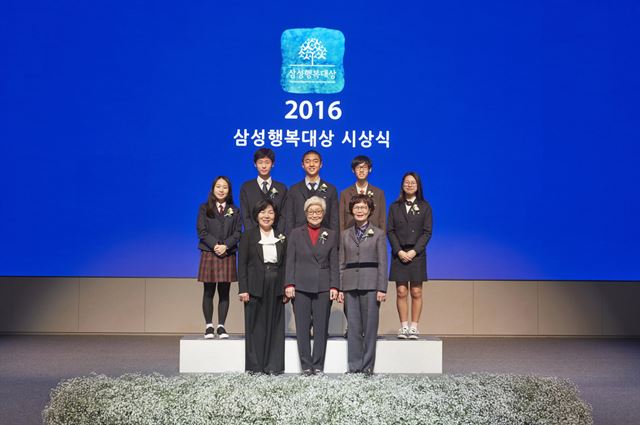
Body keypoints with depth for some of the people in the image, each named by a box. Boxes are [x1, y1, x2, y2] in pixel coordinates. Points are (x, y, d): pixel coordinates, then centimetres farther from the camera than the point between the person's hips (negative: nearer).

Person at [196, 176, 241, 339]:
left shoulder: (234, 211, 10)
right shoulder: (204, 208, 6)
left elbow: (237, 233, 2)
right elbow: (202, 231, -2)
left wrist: (225, 246, -14)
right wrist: (215, 245, -15)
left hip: (228, 255, 1)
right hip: (209, 254, -1)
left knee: (224, 293, 2)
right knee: (209, 292, 1)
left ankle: (221, 326, 7)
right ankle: (209, 326, 8)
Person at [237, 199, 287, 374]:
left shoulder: (281, 238, 11)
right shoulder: (248, 237, 3)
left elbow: (284, 265, 10)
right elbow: (242, 265, -1)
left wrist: (286, 288, 2)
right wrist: (243, 289, -10)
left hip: (276, 287, 3)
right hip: (255, 287, -2)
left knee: (275, 326, 3)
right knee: (256, 326, 0)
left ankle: (273, 366, 8)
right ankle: (255, 366, 7)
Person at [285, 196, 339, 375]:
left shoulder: (331, 235, 10)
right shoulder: (296, 234, 8)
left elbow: (334, 264, 7)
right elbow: (290, 261, 4)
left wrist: (334, 286, -3)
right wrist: (289, 284, -5)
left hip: (323, 287, 0)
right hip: (301, 287, 0)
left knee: (321, 327, 2)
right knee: (302, 327, 1)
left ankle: (318, 365, 8)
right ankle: (306, 365, 8)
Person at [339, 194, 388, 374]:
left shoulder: (378, 234, 5)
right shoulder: (345, 235, 13)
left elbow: (382, 263, 0)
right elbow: (341, 263, 11)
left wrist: (382, 288, -8)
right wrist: (339, 288, 4)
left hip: (370, 284, -2)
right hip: (351, 285, 2)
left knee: (370, 326, -1)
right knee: (353, 326, 3)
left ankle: (368, 366, 6)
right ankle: (354, 366, 8)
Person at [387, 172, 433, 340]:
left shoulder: (425, 207, 5)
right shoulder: (395, 207, 9)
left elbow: (427, 232, 0)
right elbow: (390, 231, 4)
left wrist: (414, 251, -10)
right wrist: (399, 251, -9)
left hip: (417, 254, -1)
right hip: (399, 254, 1)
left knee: (416, 293, -1)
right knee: (401, 292, -2)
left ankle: (414, 327, 4)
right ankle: (404, 326, 4)